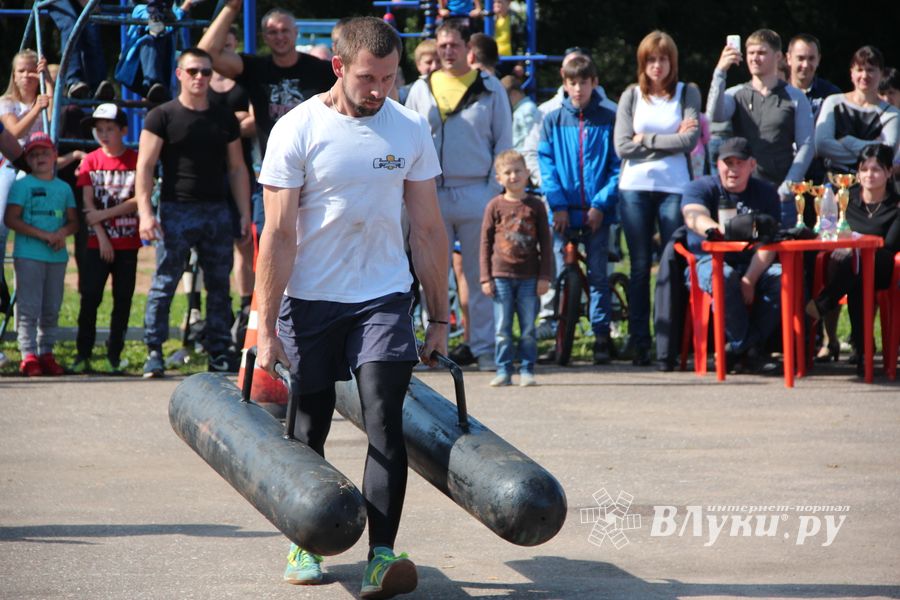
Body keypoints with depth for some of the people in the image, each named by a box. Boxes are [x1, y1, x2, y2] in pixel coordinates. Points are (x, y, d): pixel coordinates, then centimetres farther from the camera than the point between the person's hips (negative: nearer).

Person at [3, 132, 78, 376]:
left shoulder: (63, 188, 14)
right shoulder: (22, 185, -1)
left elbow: (74, 221, 14)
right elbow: (11, 219, -9)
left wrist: (63, 232, -10)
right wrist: (44, 235, -16)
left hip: (57, 256, 5)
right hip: (28, 255, -5)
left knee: (52, 308, 8)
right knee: (28, 307, -8)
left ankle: (46, 352, 16)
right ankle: (28, 354, -8)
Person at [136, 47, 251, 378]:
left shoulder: (225, 119, 13)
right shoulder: (162, 116, 0)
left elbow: (237, 168, 17)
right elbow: (145, 166, -5)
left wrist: (245, 214, 9)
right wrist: (145, 212, -15)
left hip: (217, 212, 4)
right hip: (176, 211, -4)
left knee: (219, 285, 6)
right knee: (165, 283, -5)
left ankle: (220, 352, 11)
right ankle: (154, 352, -1)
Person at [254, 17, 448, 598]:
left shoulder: (411, 130, 1)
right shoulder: (298, 130, -9)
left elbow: (428, 229, 7)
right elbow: (279, 235, -9)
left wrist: (439, 316, 7)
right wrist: (267, 329, -11)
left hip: (383, 297, 1)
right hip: (310, 301, -1)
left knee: (385, 420, -14)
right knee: (309, 430, 8)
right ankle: (304, 544, 28)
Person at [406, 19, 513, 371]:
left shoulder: (489, 89, 5)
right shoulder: (422, 90, 10)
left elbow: (504, 144, 5)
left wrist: (495, 191, -4)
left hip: (476, 194, -2)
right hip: (432, 195, 2)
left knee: (481, 276, 1)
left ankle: (484, 346, 5)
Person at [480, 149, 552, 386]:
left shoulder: (535, 206, 4)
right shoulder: (495, 206, 2)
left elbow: (545, 242, 6)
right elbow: (486, 242, 5)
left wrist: (545, 277, 0)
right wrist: (486, 278, 0)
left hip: (529, 277, 0)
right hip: (501, 275, 0)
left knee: (528, 328, 3)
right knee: (502, 328, 1)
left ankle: (526, 370, 9)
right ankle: (503, 371, 6)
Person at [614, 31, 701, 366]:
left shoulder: (687, 93, 7)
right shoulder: (631, 96, 9)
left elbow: (690, 140, -7)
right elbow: (623, 146, -1)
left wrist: (646, 140, -5)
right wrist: (669, 140, -4)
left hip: (674, 187, -1)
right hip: (635, 187, 1)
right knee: (640, 266, 3)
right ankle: (640, 342, 5)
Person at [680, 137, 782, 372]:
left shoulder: (765, 192, 7)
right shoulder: (700, 187, 1)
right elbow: (694, 217, -24)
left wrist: (749, 280, -23)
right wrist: (716, 229, -50)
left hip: (754, 265, 3)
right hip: (710, 260, -3)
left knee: (782, 276, -30)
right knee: (724, 277, -38)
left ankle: (740, 347, -22)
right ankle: (747, 345, -24)